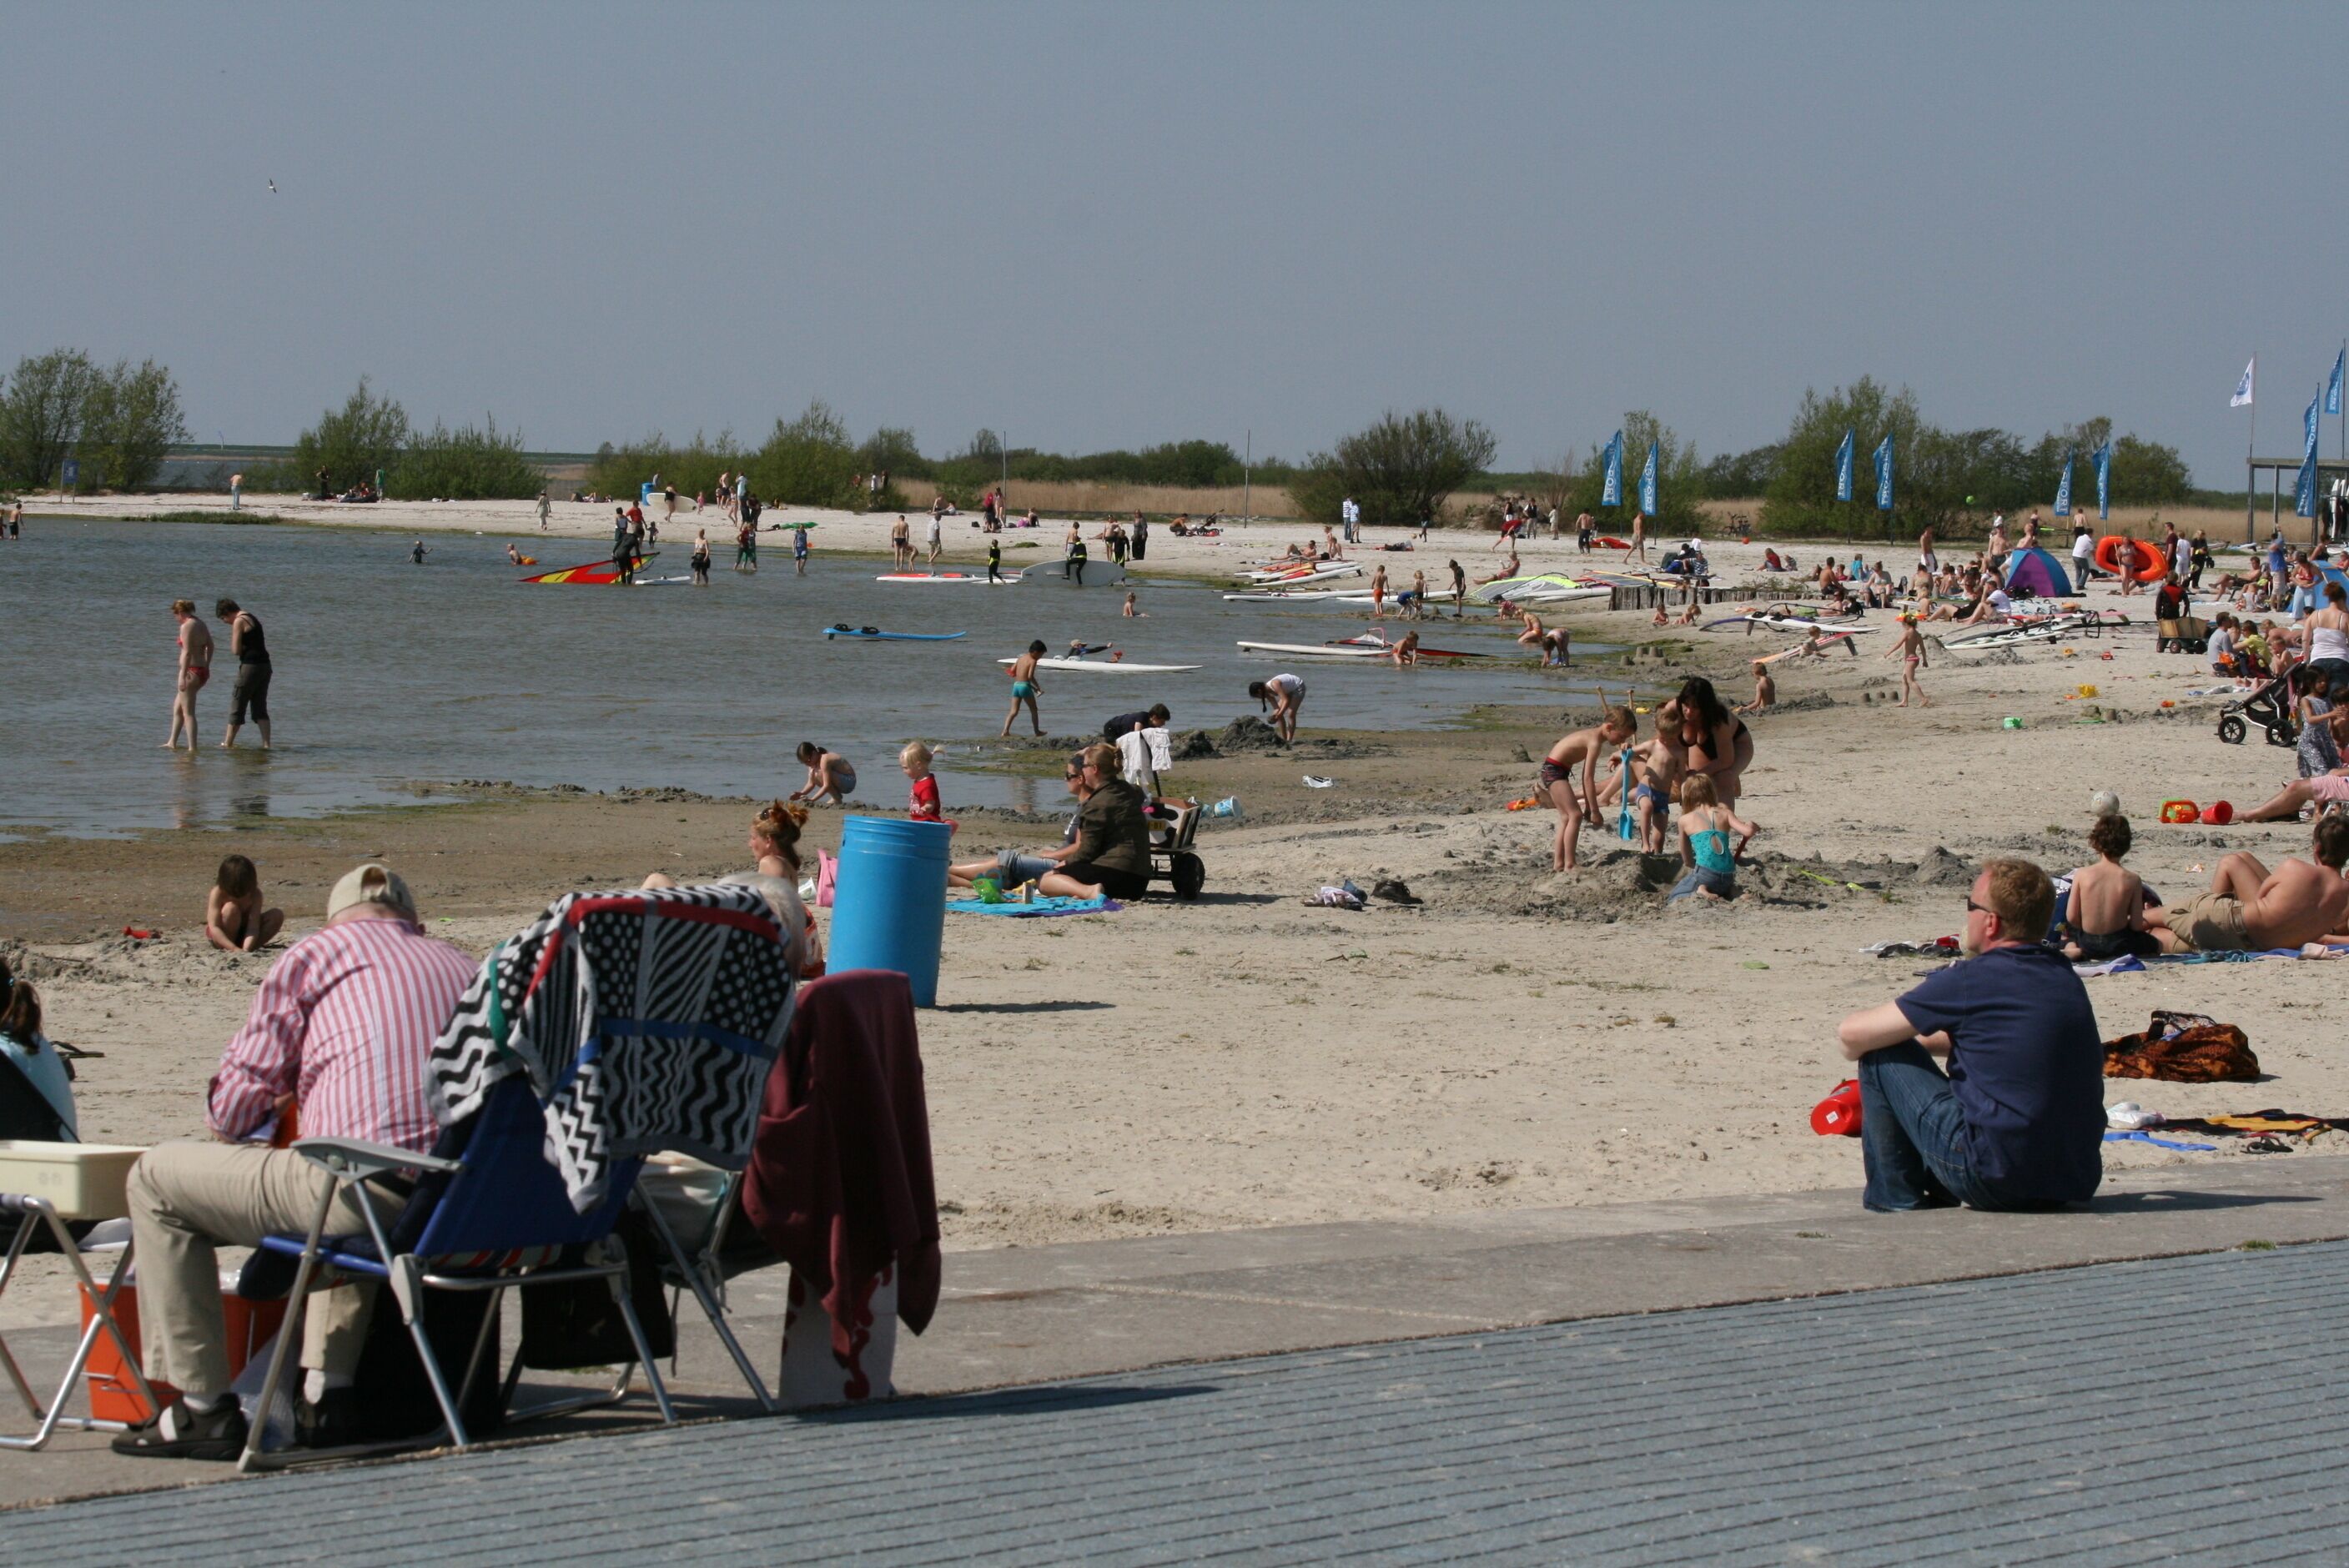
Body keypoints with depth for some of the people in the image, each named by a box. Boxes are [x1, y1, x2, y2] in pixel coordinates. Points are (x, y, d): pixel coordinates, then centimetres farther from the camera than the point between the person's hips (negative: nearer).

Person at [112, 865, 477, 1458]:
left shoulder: (314, 954, 7)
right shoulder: (462, 966, 22)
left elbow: (232, 1110, 5)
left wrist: (276, 1102, 30)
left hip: (366, 1192, -6)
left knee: (157, 1179, 12)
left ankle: (204, 1408, 9)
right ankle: (327, 1391, 30)